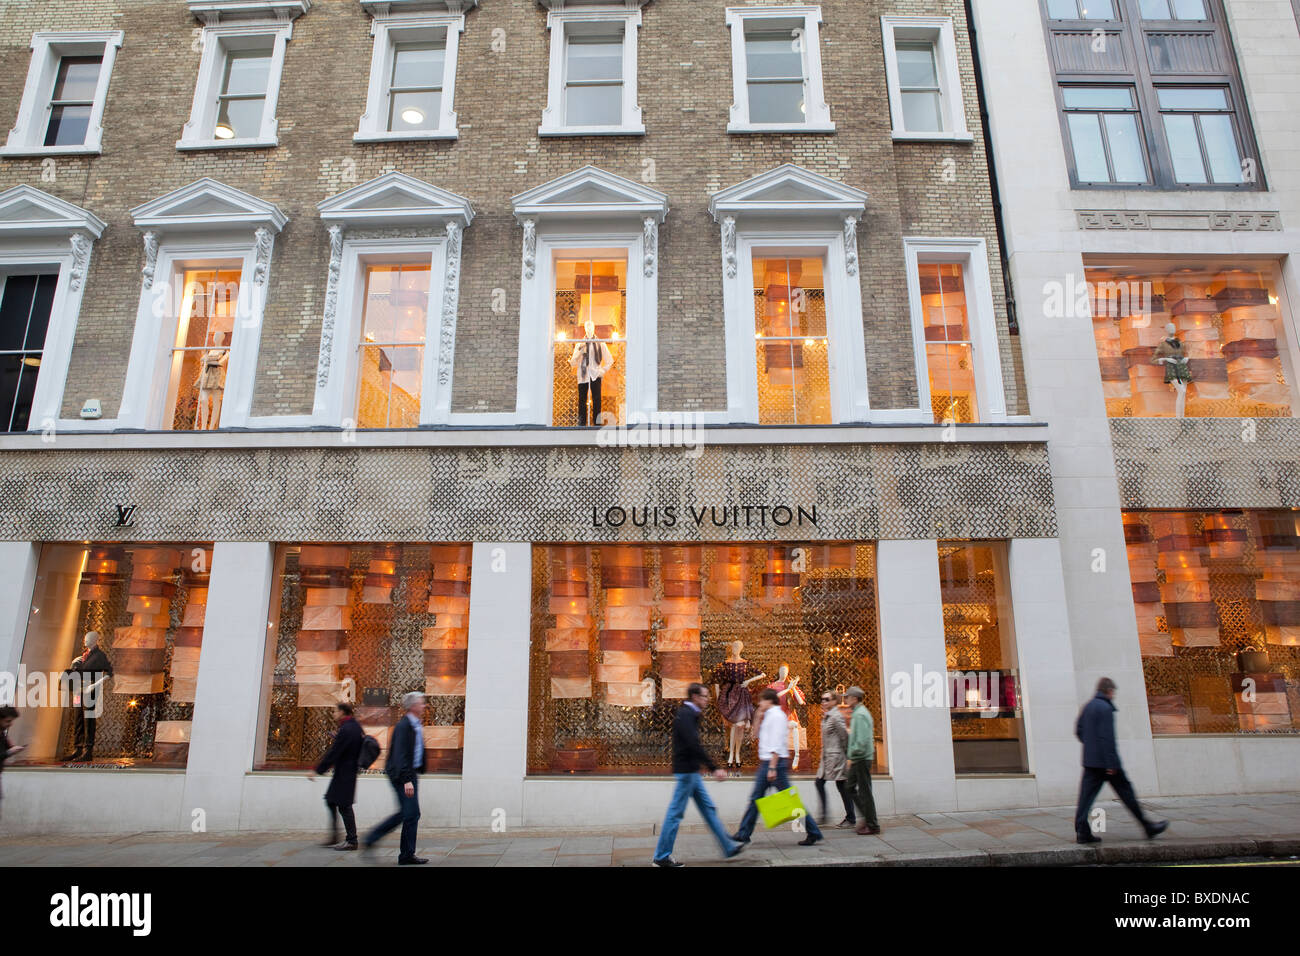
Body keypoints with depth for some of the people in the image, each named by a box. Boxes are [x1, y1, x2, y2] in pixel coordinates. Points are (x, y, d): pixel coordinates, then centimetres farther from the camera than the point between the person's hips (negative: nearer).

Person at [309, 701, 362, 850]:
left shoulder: (345, 730, -21)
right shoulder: (356, 726, 8)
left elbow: (333, 752, -20)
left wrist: (317, 770, -15)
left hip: (344, 773, -10)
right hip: (350, 769, 10)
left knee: (344, 805, -2)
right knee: (331, 800, 17)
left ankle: (351, 841, 6)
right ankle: (334, 837, 23)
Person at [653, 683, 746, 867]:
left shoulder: (689, 714, 14)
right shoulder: (685, 715, -17)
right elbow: (694, 746, -25)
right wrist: (714, 769, -24)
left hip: (692, 772, 10)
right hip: (686, 771, -10)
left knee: (708, 808, 13)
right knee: (676, 812, -3)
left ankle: (728, 847, 19)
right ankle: (662, 856, 6)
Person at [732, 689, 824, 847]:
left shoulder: (776, 716, -14)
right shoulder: (769, 715, 15)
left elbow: (776, 743, -21)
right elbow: (759, 735, 26)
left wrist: (772, 767, -25)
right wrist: (759, 717, 13)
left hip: (776, 762, -10)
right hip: (766, 763, 10)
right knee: (755, 798, 10)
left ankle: (813, 833, 6)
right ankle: (743, 834, 15)